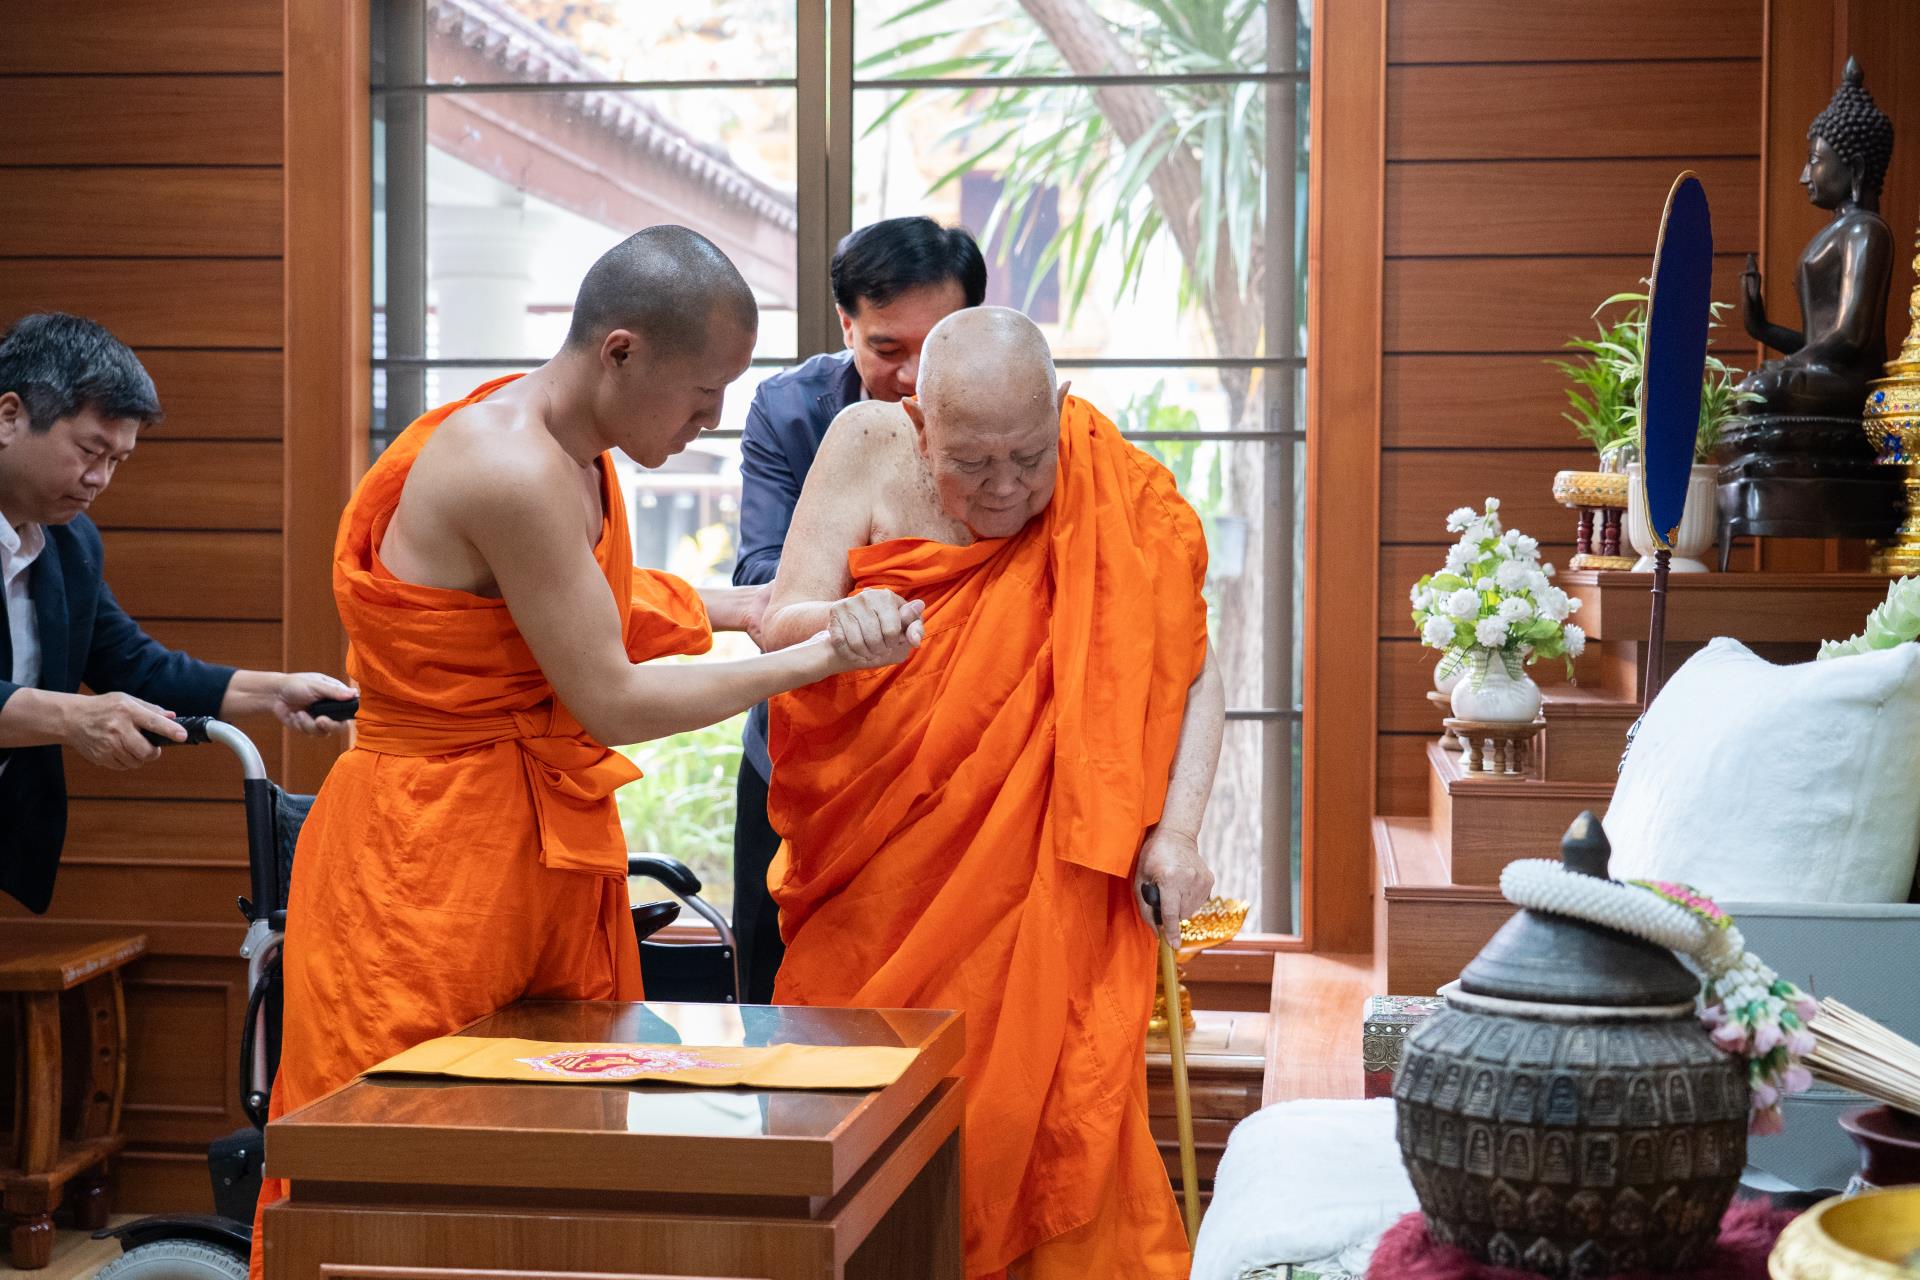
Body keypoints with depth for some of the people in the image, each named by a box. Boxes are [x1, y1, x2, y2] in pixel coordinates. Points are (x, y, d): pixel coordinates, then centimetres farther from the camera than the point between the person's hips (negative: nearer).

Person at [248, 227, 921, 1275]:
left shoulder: (566, 446, 7)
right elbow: (612, 705, -19)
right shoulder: (514, 470, -23)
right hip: (431, 855, -9)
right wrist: (814, 660, -12)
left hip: (540, 851, 9)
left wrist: (732, 609, 18)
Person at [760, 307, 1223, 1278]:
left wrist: (1175, 828, -20)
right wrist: (841, 623, -33)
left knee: (1050, 1106, -7)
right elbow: (779, 627, -10)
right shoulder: (869, 449, -6)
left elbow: (1193, 674, -7)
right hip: (878, 873, 2)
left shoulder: (1118, 498, -9)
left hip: (1042, 876, -2)